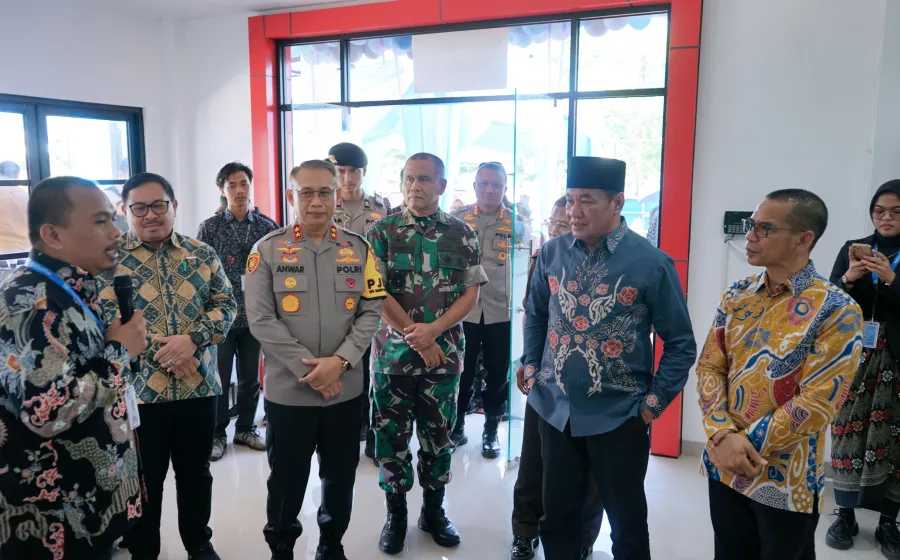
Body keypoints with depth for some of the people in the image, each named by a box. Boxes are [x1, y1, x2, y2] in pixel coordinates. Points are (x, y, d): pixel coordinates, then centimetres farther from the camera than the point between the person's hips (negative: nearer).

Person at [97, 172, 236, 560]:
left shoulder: (201, 254, 5)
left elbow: (225, 303, 2)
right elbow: (104, 314, -11)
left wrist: (191, 339, -16)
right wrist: (157, 349, -19)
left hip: (199, 385, 3)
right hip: (137, 388, -2)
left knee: (196, 473, 18)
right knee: (144, 480, 12)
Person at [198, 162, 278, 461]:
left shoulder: (267, 226, 2)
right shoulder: (209, 227, -2)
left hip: (255, 316, 2)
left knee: (250, 377, 13)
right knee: (220, 378, 7)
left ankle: (245, 428, 29)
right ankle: (217, 433, 23)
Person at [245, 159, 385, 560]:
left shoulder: (359, 249, 2)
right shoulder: (268, 250, -4)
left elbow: (371, 312, -1)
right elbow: (261, 320, -9)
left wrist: (340, 361, -15)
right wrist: (309, 368, -15)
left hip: (347, 389, 2)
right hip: (288, 390, -2)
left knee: (341, 476, 16)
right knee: (286, 480, 13)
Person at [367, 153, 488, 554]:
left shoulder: (463, 235, 2)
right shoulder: (382, 232, -3)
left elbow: (470, 294, 0)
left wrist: (432, 331, -14)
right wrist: (417, 337, -12)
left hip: (445, 352, 2)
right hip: (393, 351, -1)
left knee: (439, 434, 12)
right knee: (392, 435, 8)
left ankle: (434, 510, 31)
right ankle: (395, 513, 26)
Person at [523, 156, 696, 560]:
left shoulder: (651, 263, -13)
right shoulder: (552, 253, -2)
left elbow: (680, 343, -5)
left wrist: (653, 403, -7)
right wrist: (532, 372, 7)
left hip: (619, 417, -3)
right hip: (554, 410, 3)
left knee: (627, 523, 16)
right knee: (557, 518, 18)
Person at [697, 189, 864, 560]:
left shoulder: (836, 311, -14)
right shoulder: (736, 297, 2)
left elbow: (816, 403, -18)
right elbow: (709, 368, 0)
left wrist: (745, 444, -18)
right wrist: (723, 436, -15)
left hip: (787, 482, -4)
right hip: (723, 469, 5)